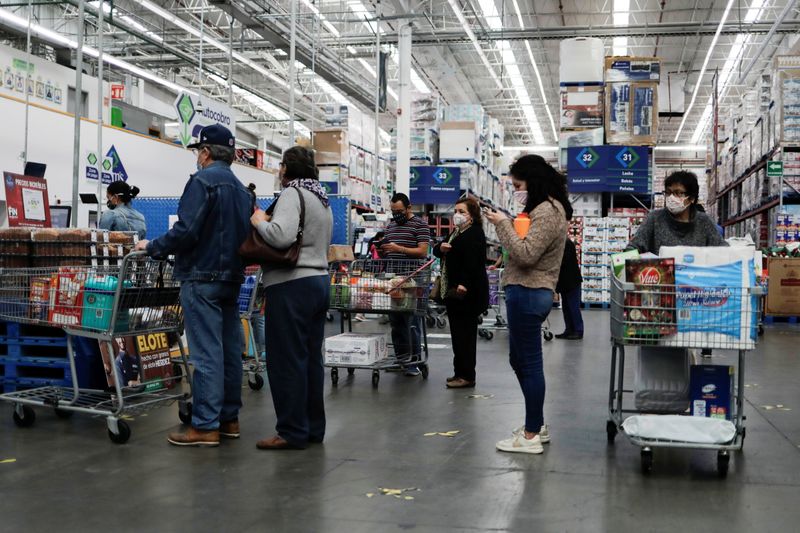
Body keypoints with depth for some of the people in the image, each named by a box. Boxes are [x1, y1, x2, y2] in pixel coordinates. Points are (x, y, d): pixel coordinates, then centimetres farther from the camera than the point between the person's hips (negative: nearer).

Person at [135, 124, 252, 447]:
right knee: (230, 351, 10)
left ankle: (205, 426, -5)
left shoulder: (203, 180, -10)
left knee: (206, 354, -7)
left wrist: (152, 248, -7)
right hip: (232, 278, 8)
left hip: (203, 278, -8)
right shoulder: (241, 189, 15)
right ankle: (229, 419, 18)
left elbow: (186, 231, -19)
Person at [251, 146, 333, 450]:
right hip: (320, 279, 10)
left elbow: (281, 236, -26)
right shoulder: (322, 199, 20)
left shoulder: (292, 194, -10)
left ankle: (292, 432, 0)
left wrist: (259, 221, -7)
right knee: (311, 358, 12)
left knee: (287, 360, -4)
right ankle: (314, 428, 18)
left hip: (291, 284, -10)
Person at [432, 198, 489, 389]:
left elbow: (472, 261, -23)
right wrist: (441, 248, -4)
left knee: (465, 333, -6)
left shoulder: (475, 233, -11)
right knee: (458, 332, 13)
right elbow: (437, 250, 20)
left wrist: (464, 284, -31)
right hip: (453, 289, 10)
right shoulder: (456, 233, 20)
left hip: (468, 292, -10)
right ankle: (460, 372, 21)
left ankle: (467, 376, -1)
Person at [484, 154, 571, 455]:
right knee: (520, 361, 19)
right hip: (527, 293, 11)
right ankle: (537, 424, 29)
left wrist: (503, 224, -16)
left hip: (527, 294, -11)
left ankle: (532, 436, 4)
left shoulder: (547, 211, -15)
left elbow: (526, 255, -24)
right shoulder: (545, 208, 18)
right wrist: (506, 225, 5)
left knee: (529, 364, -4)